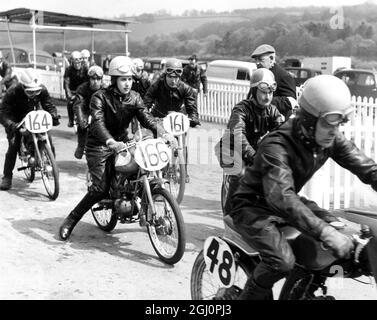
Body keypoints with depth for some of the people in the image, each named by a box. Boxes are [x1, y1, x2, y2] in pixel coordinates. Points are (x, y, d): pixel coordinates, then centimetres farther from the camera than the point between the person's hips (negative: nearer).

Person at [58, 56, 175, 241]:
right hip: (99, 146, -5)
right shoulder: (100, 97, -15)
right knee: (101, 189, -16)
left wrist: (162, 132, -30)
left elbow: (146, 117, -10)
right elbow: (98, 122, -31)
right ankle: (70, 221, -1)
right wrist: (110, 142, -50)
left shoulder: (134, 98, 2)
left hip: (122, 143, 5)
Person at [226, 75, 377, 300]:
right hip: (254, 206, -7)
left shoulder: (330, 138, -10)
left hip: (291, 200, 8)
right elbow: (281, 198, -44)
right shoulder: (276, 146, -32)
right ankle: (249, 296, -1)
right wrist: (325, 233, -52)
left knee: (347, 235, -1)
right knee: (283, 261, -30)